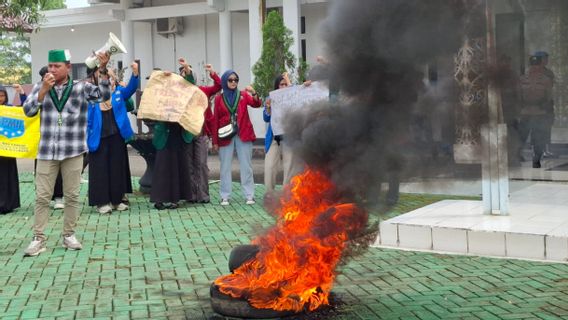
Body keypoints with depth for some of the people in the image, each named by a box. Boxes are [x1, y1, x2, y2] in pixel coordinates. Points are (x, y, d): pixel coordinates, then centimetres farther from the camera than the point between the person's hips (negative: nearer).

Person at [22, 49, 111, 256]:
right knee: (42, 197, 3)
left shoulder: (81, 87, 2)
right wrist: (44, 89, -13)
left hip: (73, 151, -1)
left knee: (72, 196, 6)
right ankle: (38, 239, 9)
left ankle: (69, 235, 19)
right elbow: (28, 111, -3)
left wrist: (103, 70, -22)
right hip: (47, 152, 1)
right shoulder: (40, 87, 7)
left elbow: (104, 94, -11)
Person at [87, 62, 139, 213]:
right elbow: (87, 120, 0)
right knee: (101, 169, 1)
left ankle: (117, 200, 18)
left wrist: (135, 73, -31)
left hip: (117, 137, 2)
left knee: (117, 168, 8)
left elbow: (131, 88, -13)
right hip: (99, 138, -2)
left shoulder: (119, 92, 5)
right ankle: (102, 201, 7)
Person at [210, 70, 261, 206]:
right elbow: (215, 120, 3)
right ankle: (225, 196, 9)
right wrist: (215, 141, 0)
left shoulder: (243, 94, 4)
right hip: (225, 136, 0)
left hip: (243, 135, 0)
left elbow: (256, 104, -12)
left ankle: (249, 195, 6)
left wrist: (254, 93, -32)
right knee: (225, 167, 4)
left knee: (246, 166, 3)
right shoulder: (219, 98, 3)